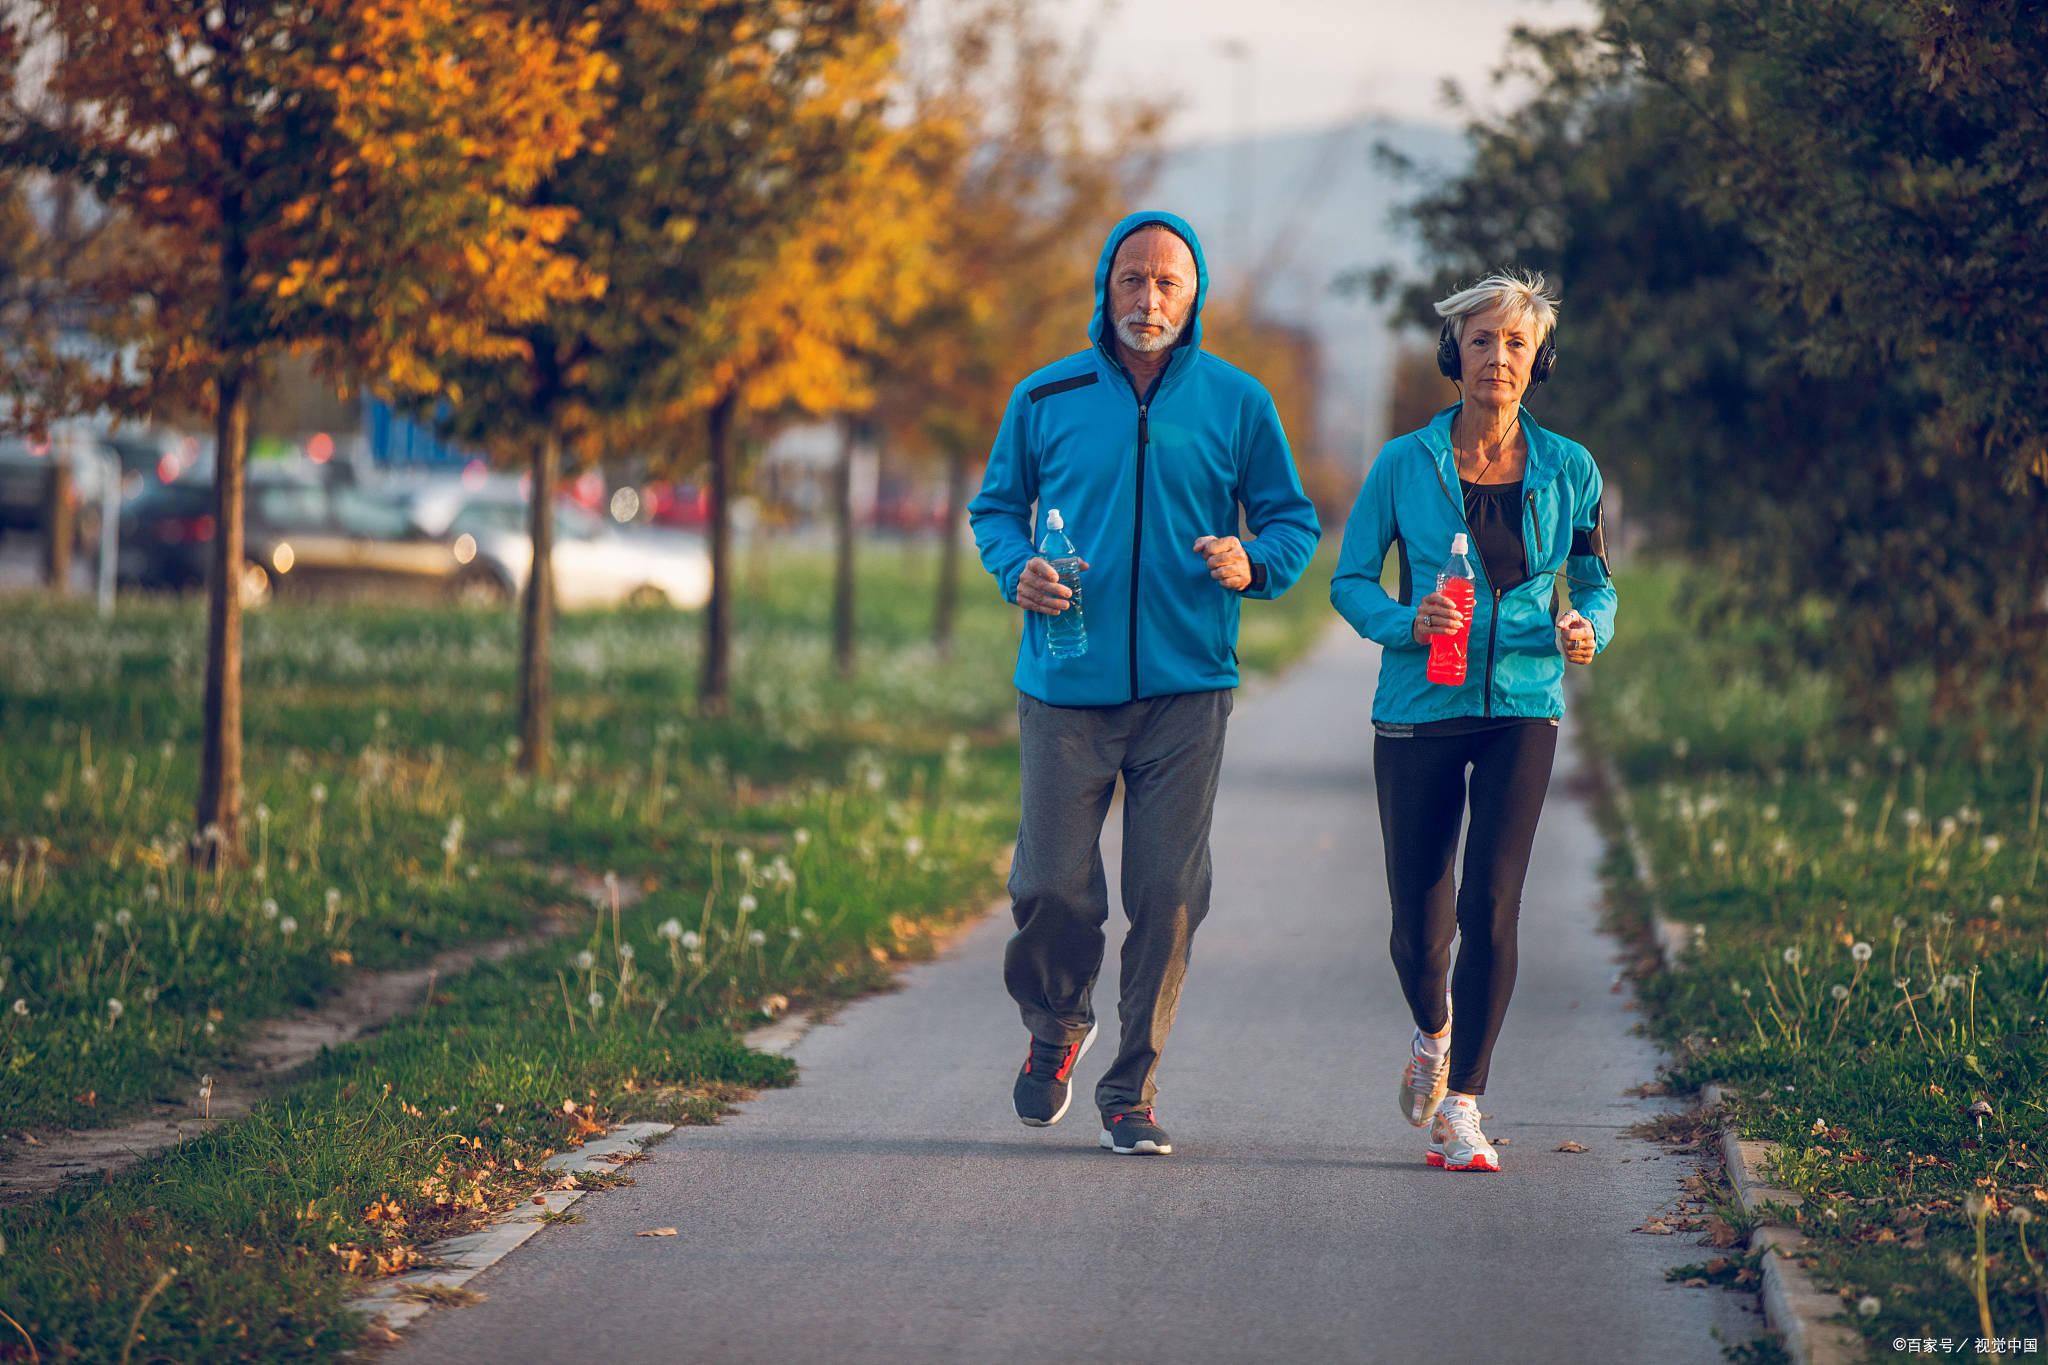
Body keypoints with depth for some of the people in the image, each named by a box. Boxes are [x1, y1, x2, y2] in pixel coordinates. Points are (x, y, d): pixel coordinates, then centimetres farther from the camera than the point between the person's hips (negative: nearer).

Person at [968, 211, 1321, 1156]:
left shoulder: (1236, 403, 6)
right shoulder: (1047, 398, 7)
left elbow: (1293, 521, 10)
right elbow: (996, 506, 16)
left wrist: (1253, 563, -12)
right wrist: (1016, 568, -6)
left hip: (1186, 688, 0)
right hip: (1067, 687, 0)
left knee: (1167, 893, -3)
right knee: (1052, 887, -4)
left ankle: (1133, 1091, 11)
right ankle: (1056, 1026, 27)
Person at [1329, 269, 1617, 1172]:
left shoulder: (1567, 471, 2)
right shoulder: (1405, 465, -2)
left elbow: (1595, 580, 14)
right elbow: (1350, 582, 3)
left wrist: (1588, 629, -9)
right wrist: (1409, 622, -17)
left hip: (1522, 708, 0)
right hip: (1419, 712, 0)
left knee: (1490, 906, -14)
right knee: (1419, 920, 3)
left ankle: (1461, 1111, -6)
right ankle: (1432, 1032, 37)